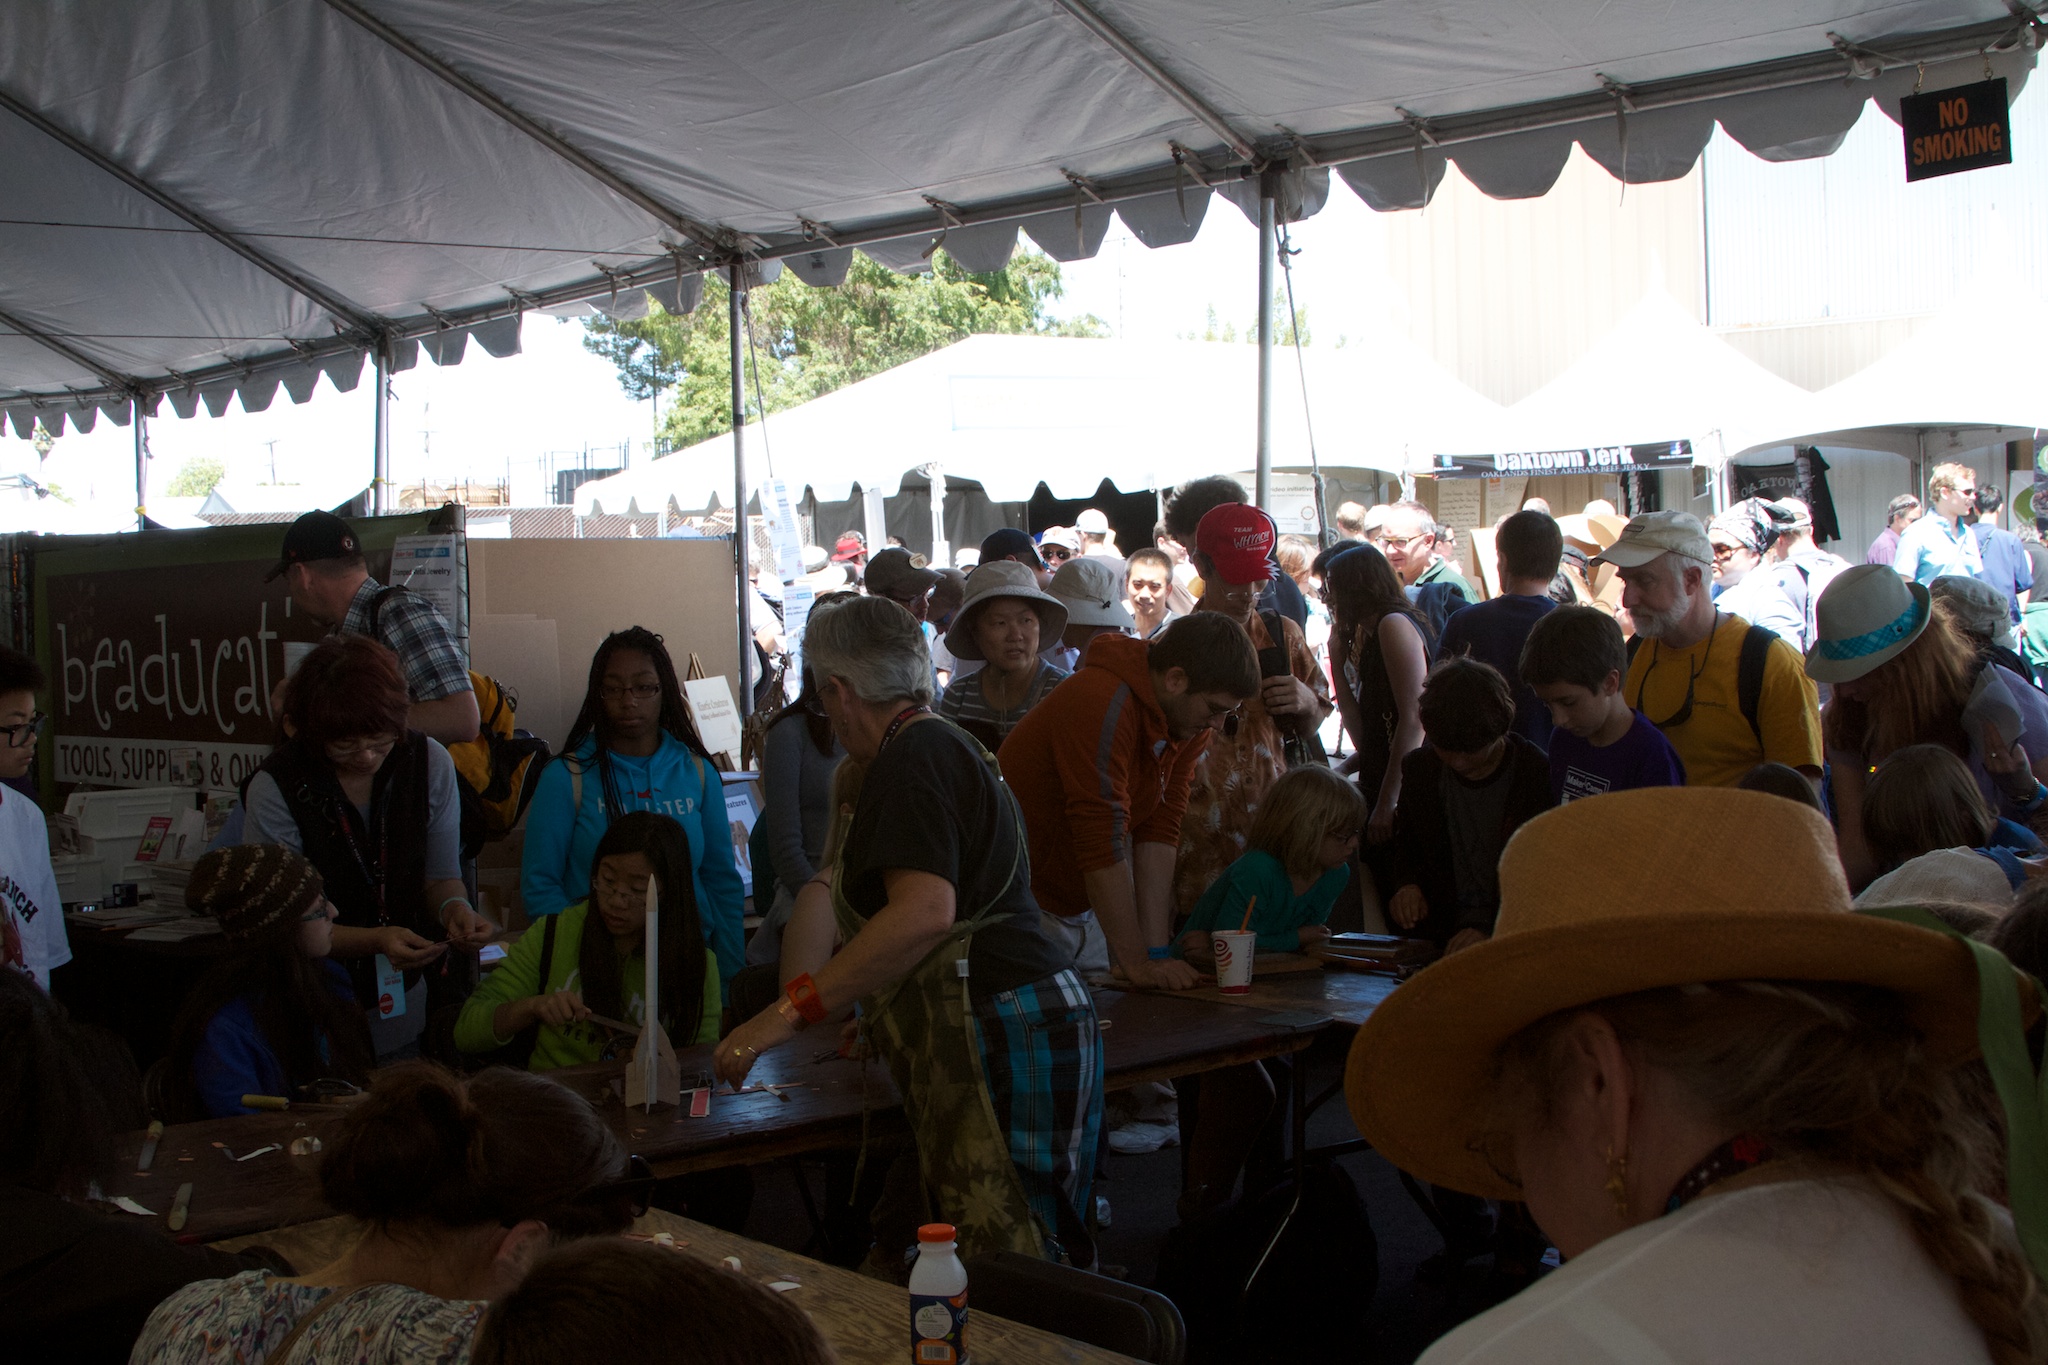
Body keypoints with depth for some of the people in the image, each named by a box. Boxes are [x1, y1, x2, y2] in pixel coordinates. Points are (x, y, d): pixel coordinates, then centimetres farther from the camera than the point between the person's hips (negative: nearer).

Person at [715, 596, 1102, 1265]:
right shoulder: (949, 745, 24)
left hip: (995, 1028, -10)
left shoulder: (912, 758, -8)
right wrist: (877, 1015, 51)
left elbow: (925, 912, -24)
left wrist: (790, 1012, -21)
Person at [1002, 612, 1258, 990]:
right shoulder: (1103, 704, -27)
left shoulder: (1192, 720, -1)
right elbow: (1103, 843, -29)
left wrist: (1157, 950, -12)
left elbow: (1159, 832, -5)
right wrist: (1138, 963, -27)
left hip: (1086, 908, 8)